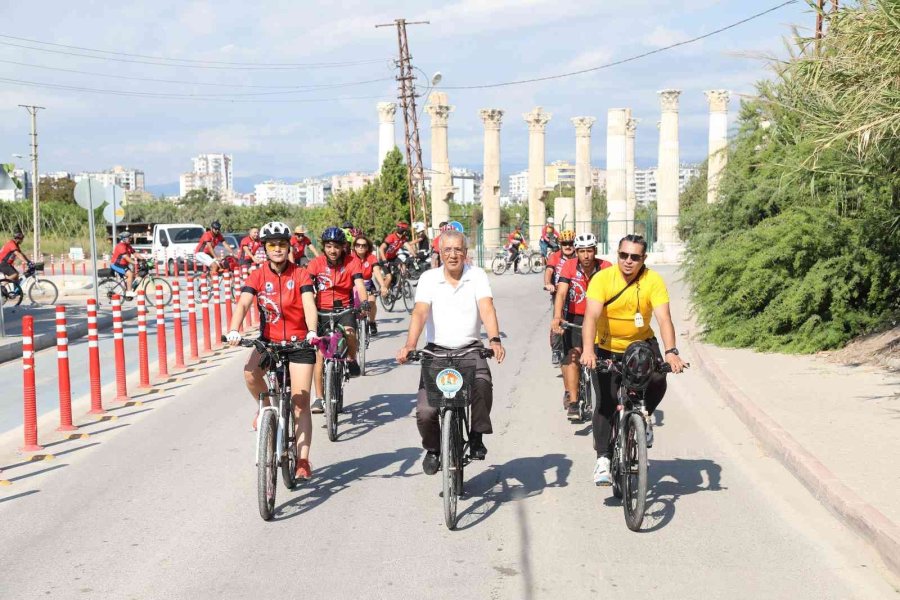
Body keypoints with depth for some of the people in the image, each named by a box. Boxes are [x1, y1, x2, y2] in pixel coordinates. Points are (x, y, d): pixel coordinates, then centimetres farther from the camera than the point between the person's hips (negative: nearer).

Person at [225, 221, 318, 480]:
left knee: (301, 403, -4)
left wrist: (312, 331, -41)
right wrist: (233, 331, -37)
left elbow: (309, 306, -21)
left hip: (299, 342, -1)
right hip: (269, 340, 1)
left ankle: (303, 461, 2)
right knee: (250, 372, -30)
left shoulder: (300, 275, -8)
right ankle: (266, 407, 1)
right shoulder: (258, 276, -5)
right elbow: (243, 304, -18)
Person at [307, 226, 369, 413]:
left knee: (349, 332, -33)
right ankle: (319, 398, 5)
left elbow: (359, 284, -18)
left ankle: (351, 359, 0)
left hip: (345, 309, -1)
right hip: (323, 311, 1)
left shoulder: (352, 262, -7)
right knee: (320, 353, -4)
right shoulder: (316, 263, -7)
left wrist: (364, 302, -37)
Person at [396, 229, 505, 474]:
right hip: (436, 350, 0)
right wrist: (409, 346, -28)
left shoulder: (477, 276, 1)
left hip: (470, 348, 0)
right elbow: (420, 313, -12)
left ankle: (476, 437, -6)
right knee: (425, 410, -12)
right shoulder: (429, 278, 1)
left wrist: (495, 340, -31)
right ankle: (433, 449, 18)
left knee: (482, 387, -30)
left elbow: (487, 309, -13)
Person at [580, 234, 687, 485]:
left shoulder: (653, 281, -16)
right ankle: (603, 459, 2)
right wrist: (588, 350, -45)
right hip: (607, 348, -1)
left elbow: (664, 317, -25)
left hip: (642, 343, 1)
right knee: (605, 403, -8)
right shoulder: (602, 279, -18)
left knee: (658, 381, -24)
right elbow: (591, 316, -29)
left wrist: (671, 352, -40)